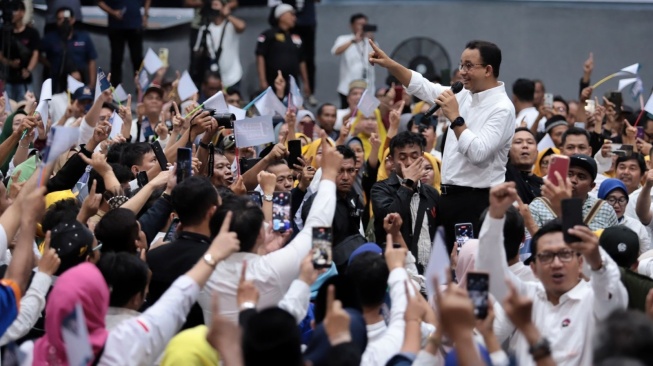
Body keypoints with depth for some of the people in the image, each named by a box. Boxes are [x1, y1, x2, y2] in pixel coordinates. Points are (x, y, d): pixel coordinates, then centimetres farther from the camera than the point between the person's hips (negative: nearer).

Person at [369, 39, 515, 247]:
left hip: (476, 202, -8)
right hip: (451, 196, 8)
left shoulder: (502, 109, -13)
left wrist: (455, 118, -20)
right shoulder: (465, 95, 11)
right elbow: (424, 88, 20)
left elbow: (478, 153, -23)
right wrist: (389, 64, 12)